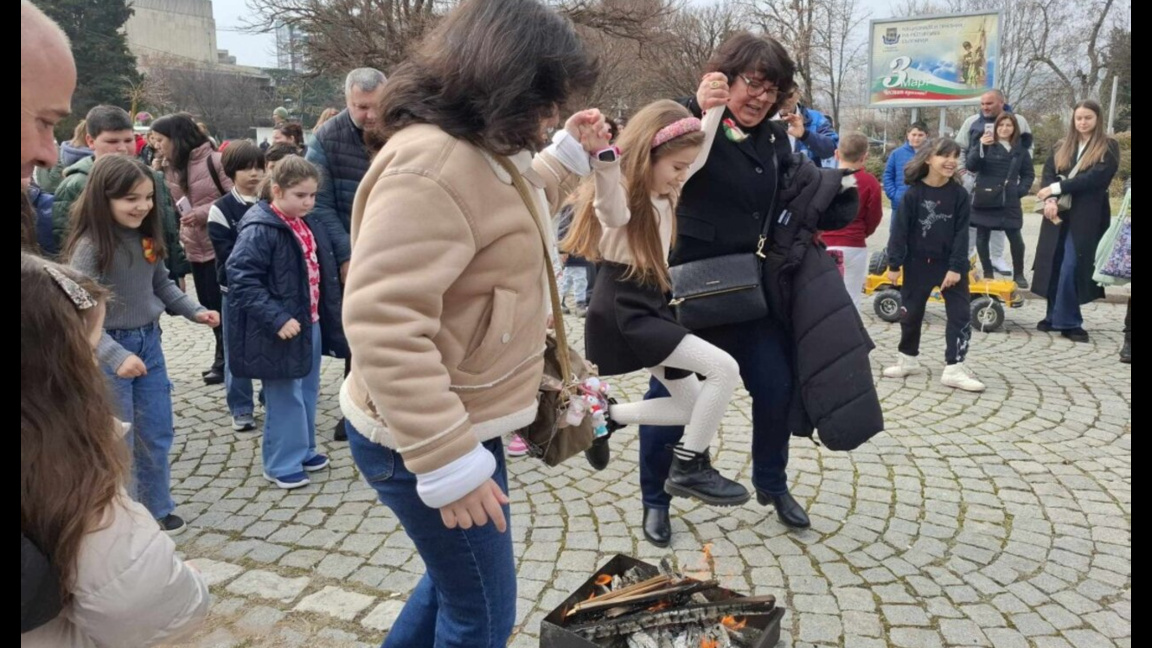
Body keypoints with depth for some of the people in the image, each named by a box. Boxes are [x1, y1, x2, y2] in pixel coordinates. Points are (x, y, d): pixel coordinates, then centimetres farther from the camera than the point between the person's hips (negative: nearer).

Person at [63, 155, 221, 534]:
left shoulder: (146, 237, 0)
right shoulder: (90, 247, -20)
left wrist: (195, 311, 2)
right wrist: (116, 356, -33)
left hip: (149, 342, 6)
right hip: (108, 350, -6)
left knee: (157, 437, 15)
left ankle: (157, 510, 32)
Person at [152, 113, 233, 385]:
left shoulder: (214, 161, -12)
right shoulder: (171, 168, 10)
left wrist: (204, 212, -19)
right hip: (195, 249, 7)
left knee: (221, 306, 0)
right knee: (209, 306, 13)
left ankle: (224, 360, 14)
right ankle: (224, 358, 25)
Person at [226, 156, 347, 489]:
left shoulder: (309, 226, 8)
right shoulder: (259, 230, -17)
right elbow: (241, 279, -22)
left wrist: (328, 318, 15)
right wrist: (276, 318, -26)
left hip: (310, 323, 8)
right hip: (282, 329, -8)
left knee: (307, 392, 19)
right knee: (285, 398, 3)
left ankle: (303, 450, 35)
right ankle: (281, 464, 17)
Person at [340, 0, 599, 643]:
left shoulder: (476, 151, 8)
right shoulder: (430, 165, -26)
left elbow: (506, 220, 29)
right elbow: (383, 323, -33)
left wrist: (566, 155, 20)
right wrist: (447, 459, -32)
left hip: (459, 419, 10)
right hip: (420, 441, -10)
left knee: (460, 577, 27)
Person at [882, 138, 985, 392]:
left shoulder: (959, 194, -5)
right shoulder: (914, 193, -8)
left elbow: (962, 233, -6)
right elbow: (900, 229, -7)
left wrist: (956, 267, -13)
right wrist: (894, 263, -10)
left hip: (951, 264, 0)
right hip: (918, 263, 0)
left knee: (961, 313, -5)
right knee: (911, 312, 12)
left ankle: (954, 368, 1)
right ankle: (908, 359, 30)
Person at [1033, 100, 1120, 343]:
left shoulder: (1108, 147, 1)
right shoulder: (1061, 147, 15)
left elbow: (1096, 178, -13)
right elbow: (1048, 174, 4)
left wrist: (1057, 188, -16)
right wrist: (1050, 200, -14)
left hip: (1087, 217, -4)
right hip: (1058, 213, 4)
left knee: (1071, 267, -10)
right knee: (1054, 266, 3)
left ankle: (1067, 321, -2)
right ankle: (1057, 316, 14)